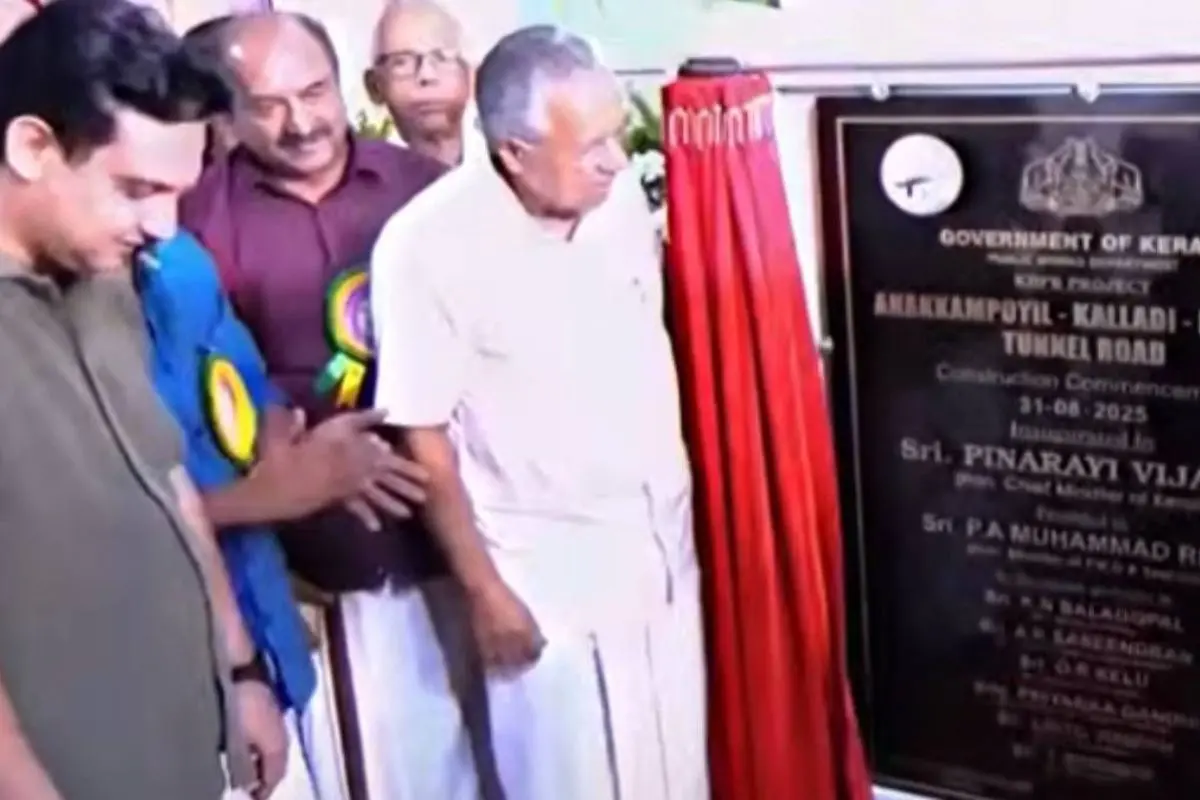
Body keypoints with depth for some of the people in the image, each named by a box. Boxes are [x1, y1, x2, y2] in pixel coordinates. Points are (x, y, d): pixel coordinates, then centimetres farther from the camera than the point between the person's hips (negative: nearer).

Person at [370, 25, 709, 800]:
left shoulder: (621, 194, -7)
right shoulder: (427, 246, -22)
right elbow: (423, 436, -14)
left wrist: (681, 493, 12)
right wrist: (484, 589, -10)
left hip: (663, 539, 5)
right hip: (549, 571, -5)